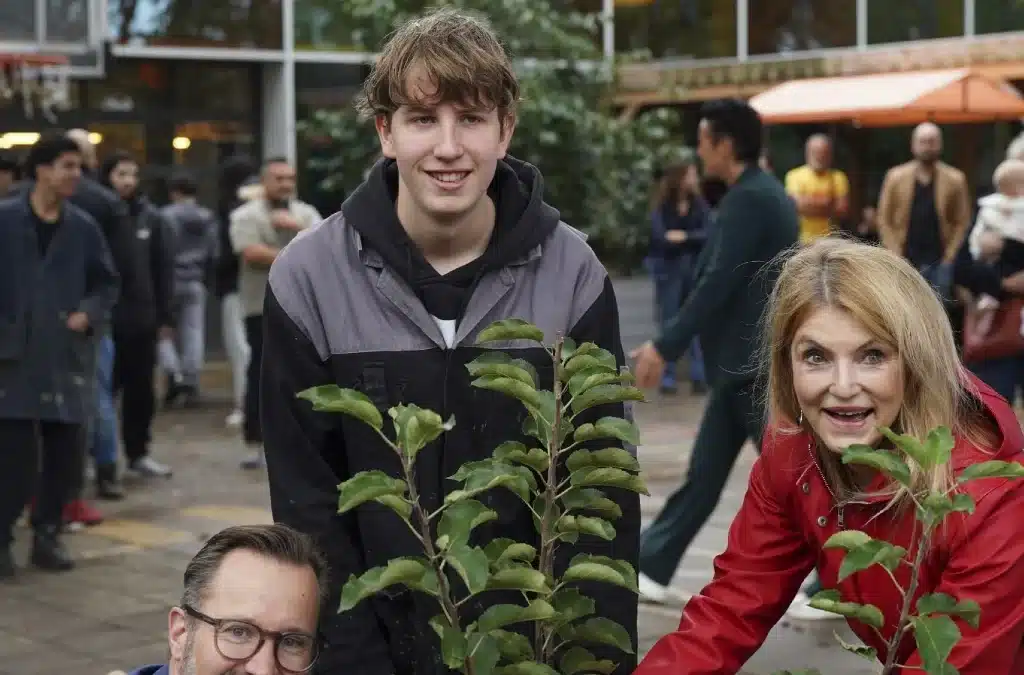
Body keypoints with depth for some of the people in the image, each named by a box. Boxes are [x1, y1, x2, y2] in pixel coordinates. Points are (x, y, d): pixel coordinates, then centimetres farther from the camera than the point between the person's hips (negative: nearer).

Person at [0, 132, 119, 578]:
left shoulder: (83, 227, 6)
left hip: (67, 355, 4)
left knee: (65, 453, 6)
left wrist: (89, 314, -3)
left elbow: (107, 282, 14)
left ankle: (47, 534, 20)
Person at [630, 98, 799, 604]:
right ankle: (651, 568, 18)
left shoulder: (748, 200, -17)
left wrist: (664, 347, -19)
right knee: (704, 473, 12)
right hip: (747, 360, 10)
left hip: (754, 362, -10)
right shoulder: (764, 194, 14)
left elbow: (717, 284, -22)